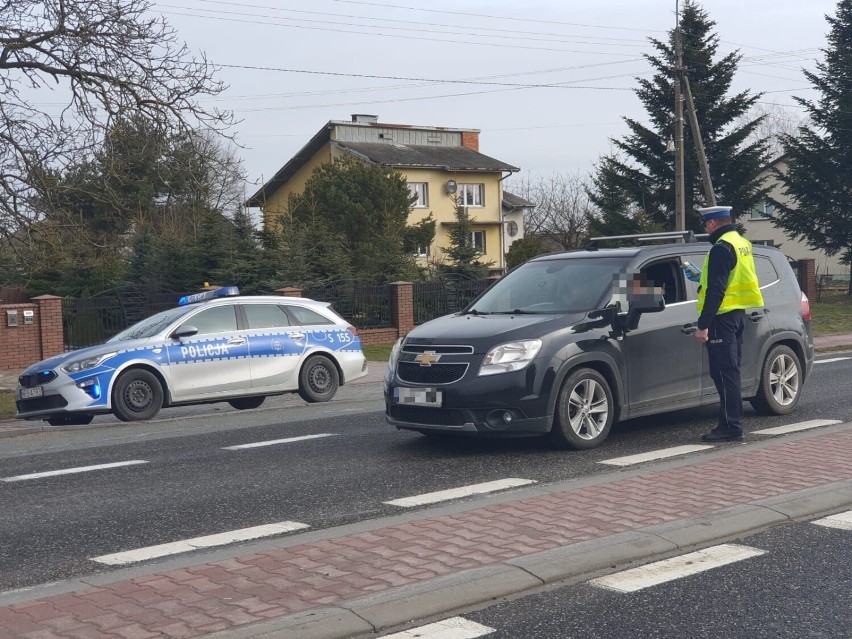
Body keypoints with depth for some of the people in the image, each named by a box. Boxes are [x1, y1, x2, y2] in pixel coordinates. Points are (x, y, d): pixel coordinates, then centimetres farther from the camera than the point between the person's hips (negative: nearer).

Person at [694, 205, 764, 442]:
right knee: (730, 372, 14)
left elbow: (715, 290, -22)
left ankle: (730, 427, -8)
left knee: (723, 373, -8)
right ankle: (732, 424, 20)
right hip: (738, 314, 10)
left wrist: (703, 325, -21)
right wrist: (704, 281, 33)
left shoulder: (721, 248, -16)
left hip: (723, 316, -10)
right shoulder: (742, 243, 14)